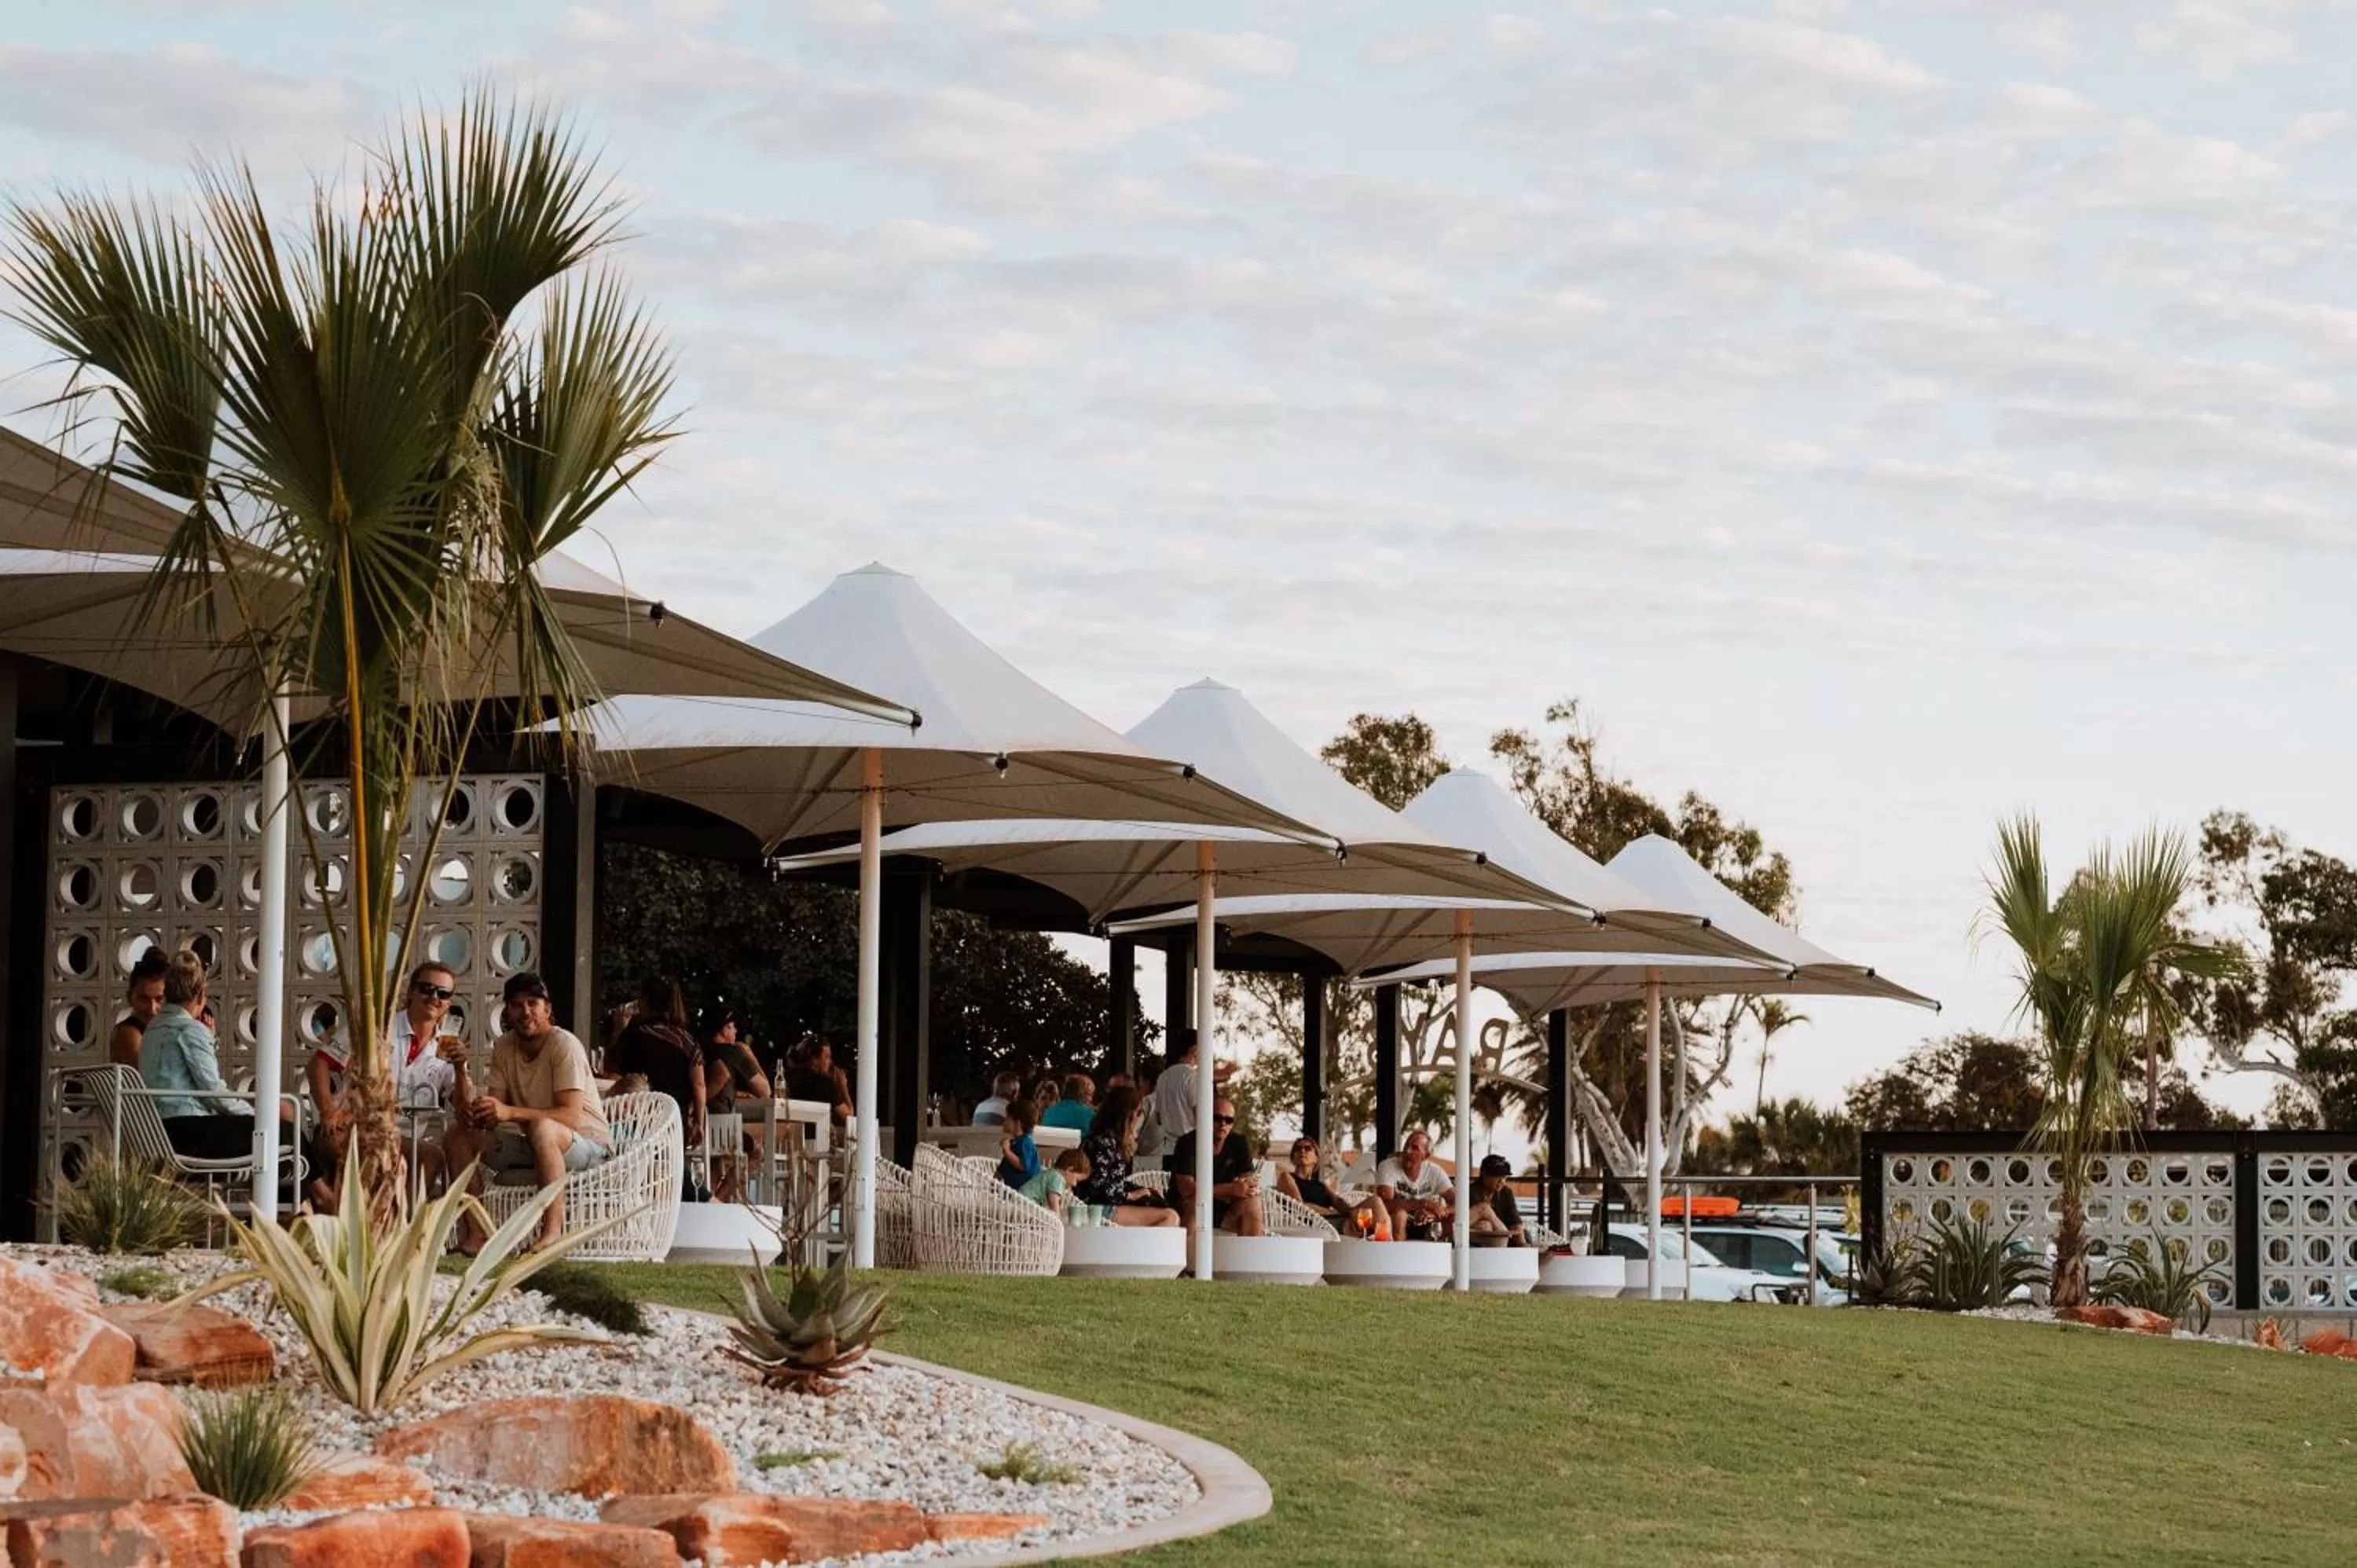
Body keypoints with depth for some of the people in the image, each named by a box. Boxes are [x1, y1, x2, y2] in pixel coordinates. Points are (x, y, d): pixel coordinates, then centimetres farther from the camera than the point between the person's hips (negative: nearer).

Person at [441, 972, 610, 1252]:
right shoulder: (505, 1047, 4)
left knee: (542, 1127, -40)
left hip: (587, 1143, -7)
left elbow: (571, 1115, -26)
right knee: (458, 1137, -7)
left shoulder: (564, 1044, -16)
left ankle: (553, 1232, -39)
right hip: (532, 1145, 7)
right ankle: (476, 1234, -14)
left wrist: (510, 1112, -37)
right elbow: (492, 1118, -1)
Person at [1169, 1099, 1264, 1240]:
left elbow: (1250, 1182, -6)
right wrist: (1231, 1189, -33)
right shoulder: (1188, 1143, -15)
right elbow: (1187, 1189, -26)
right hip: (1184, 1211, -4)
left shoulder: (1239, 1143, 0)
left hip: (1220, 1213, 4)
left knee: (1252, 1202, -19)